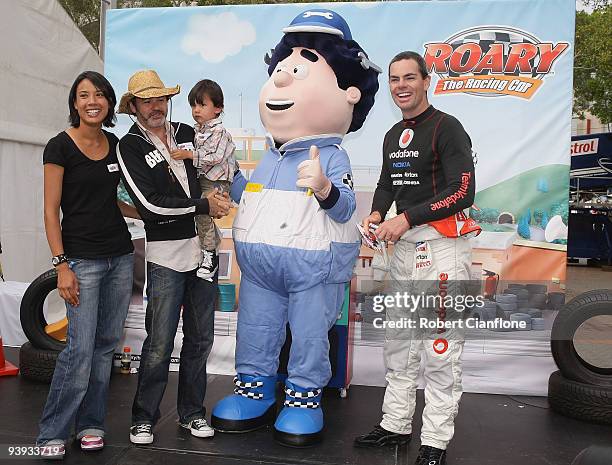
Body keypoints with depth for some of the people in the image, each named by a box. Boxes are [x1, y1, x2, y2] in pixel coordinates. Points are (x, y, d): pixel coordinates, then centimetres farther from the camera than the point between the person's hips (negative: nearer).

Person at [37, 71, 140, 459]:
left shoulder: (115, 144, 10)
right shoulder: (60, 146, -6)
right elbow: (52, 211, -8)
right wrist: (62, 265, -15)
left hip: (121, 255, 6)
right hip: (82, 259, -5)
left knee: (107, 343, 9)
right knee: (80, 348, -7)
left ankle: (91, 423, 24)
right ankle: (53, 433, 13)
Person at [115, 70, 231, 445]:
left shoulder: (187, 133, 12)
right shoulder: (129, 147, -1)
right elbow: (150, 204, -12)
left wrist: (219, 196, 5)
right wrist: (203, 206, -10)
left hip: (204, 247, 5)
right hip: (167, 252, -4)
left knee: (200, 338, 11)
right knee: (159, 344, 1)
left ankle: (192, 412, 27)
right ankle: (144, 417, 21)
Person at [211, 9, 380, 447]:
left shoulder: (332, 157, -11)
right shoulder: (269, 157, 8)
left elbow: (345, 209, -22)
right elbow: (248, 196, 20)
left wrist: (324, 187, -40)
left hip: (314, 268, -6)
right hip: (259, 266, 6)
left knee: (309, 336, 9)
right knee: (255, 331, 17)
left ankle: (304, 397, 28)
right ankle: (254, 389, 36)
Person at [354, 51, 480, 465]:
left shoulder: (447, 127, -8)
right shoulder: (393, 135, 16)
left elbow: (463, 192, -16)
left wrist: (406, 219, -18)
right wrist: (376, 214, 5)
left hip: (443, 245, -8)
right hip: (404, 245, 8)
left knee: (440, 349, -4)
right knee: (398, 341, 14)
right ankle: (396, 425, 28)